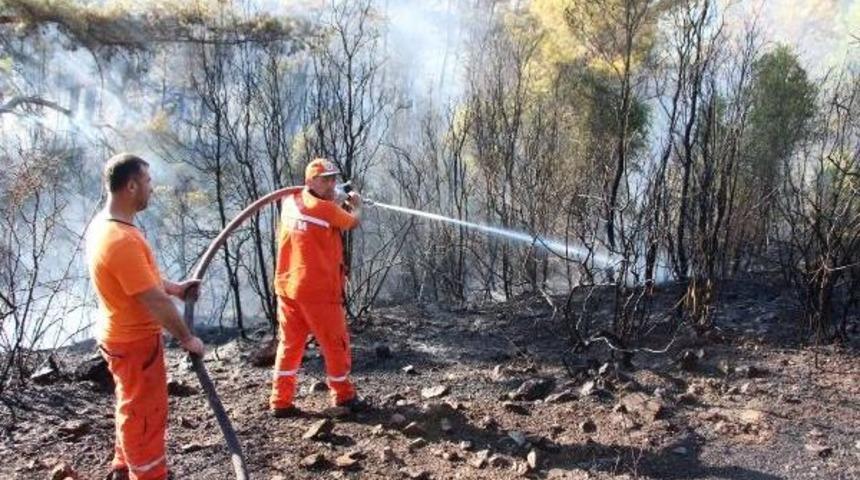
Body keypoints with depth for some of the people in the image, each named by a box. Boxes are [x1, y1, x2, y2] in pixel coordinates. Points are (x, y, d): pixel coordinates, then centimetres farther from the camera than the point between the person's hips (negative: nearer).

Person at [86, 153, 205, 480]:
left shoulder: (103, 224, 1)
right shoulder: (122, 240, -31)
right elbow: (155, 302, -28)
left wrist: (174, 287, 12)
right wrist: (186, 338, -16)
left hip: (121, 336, 10)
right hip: (134, 342, -10)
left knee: (133, 408, 26)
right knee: (146, 414, 6)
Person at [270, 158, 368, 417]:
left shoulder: (290, 203, 7)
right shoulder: (327, 209, -13)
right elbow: (353, 222, 4)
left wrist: (340, 207, 18)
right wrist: (356, 204, 24)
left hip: (287, 287, 7)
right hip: (318, 290, -6)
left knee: (289, 343, 13)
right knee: (335, 343, 9)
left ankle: (281, 402, 12)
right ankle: (344, 396, 23)